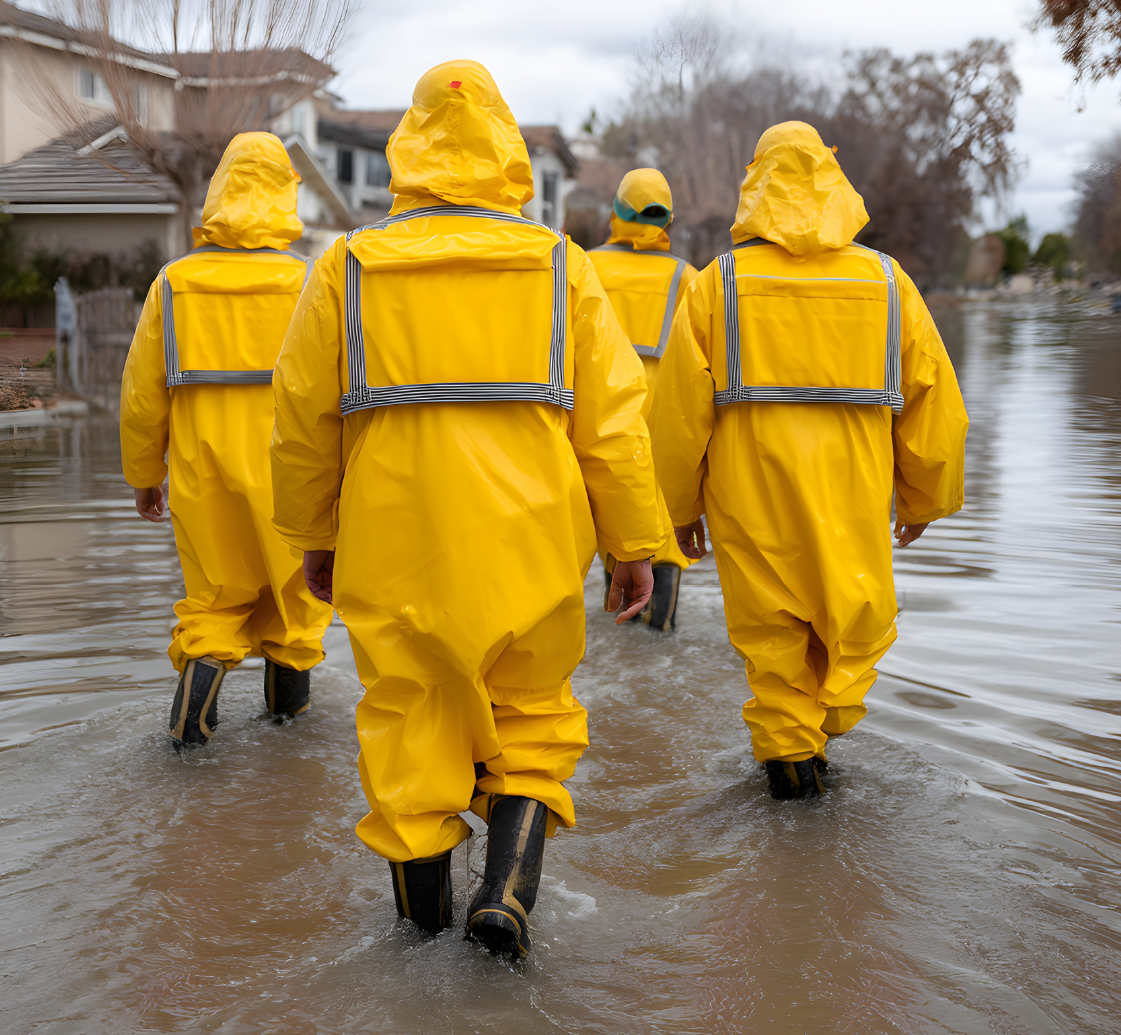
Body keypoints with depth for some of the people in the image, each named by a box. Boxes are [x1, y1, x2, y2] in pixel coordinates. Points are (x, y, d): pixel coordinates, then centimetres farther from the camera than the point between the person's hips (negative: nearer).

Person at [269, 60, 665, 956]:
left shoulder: (348, 270, 2)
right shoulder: (561, 267, 1)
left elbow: (303, 418, 5)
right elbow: (612, 417, -2)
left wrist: (313, 536, 18)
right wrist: (636, 545, 5)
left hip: (393, 546, 1)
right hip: (528, 545, 0)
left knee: (409, 715, 13)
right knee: (533, 716, 15)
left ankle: (423, 900, 25)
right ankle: (509, 888, 0)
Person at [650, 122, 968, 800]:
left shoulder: (719, 284, -1)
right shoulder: (886, 280, 3)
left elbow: (680, 406, -1)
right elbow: (933, 399, 8)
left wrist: (681, 505, 11)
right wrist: (924, 498, 21)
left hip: (750, 497, 0)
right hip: (853, 495, 0)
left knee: (771, 624, 13)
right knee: (854, 614, 19)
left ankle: (789, 752, 20)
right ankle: (829, 712, 6)